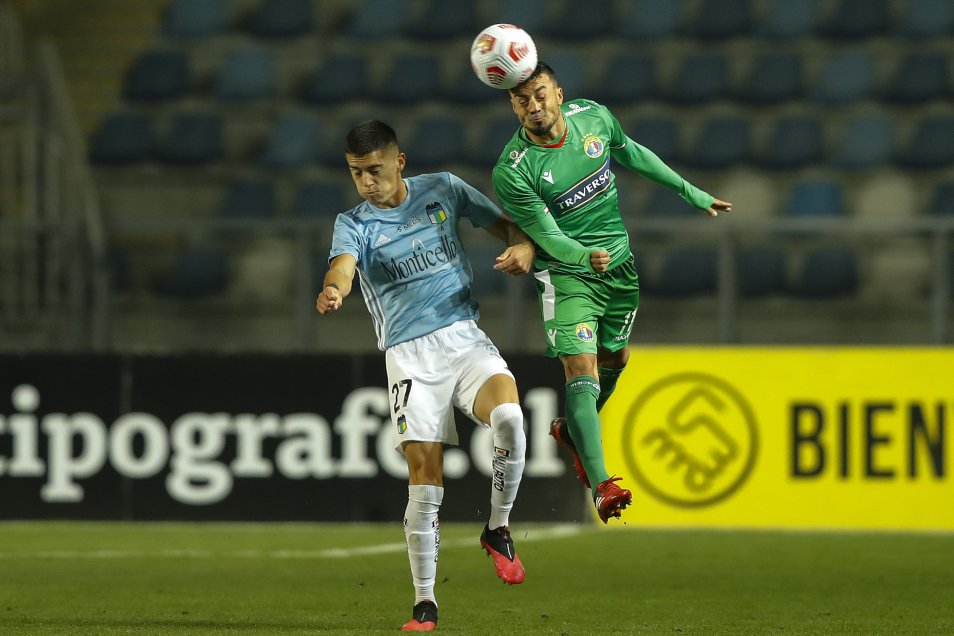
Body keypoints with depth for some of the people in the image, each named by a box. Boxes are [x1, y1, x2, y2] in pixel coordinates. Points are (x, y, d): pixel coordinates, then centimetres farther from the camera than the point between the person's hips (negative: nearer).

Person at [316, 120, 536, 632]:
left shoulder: (443, 191, 8)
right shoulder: (354, 224, 0)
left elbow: (508, 226, 18)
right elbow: (343, 265, -22)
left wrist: (524, 248, -6)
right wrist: (332, 291, -46)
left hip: (467, 339, 1)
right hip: (410, 354, -1)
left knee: (508, 416, -28)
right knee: (424, 474, -10)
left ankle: (498, 529, -4)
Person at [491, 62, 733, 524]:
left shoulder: (593, 117, -8)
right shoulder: (511, 172, -23)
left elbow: (631, 154, 11)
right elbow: (548, 235, -20)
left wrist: (691, 192, 19)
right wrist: (584, 255, -42)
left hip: (619, 262, 6)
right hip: (566, 273, -6)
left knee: (614, 360, 18)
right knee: (582, 369, -19)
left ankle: (571, 432, 46)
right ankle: (601, 484, -26)